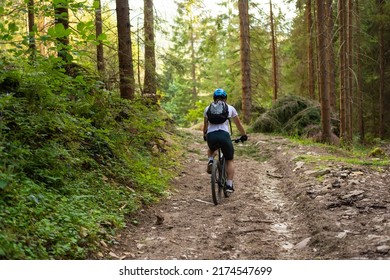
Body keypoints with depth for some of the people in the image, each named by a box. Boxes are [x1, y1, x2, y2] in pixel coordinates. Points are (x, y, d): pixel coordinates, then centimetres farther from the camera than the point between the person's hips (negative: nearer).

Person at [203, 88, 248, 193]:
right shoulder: (230, 108, 16)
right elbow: (238, 124, 23)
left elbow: (205, 125, 27)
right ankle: (229, 185, 7)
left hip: (211, 136, 2)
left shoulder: (208, 108, 18)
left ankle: (210, 160, 6)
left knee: (211, 150, 37)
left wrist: (205, 136, 45)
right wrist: (244, 135, 37)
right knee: (230, 160, 18)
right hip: (224, 135, -2)